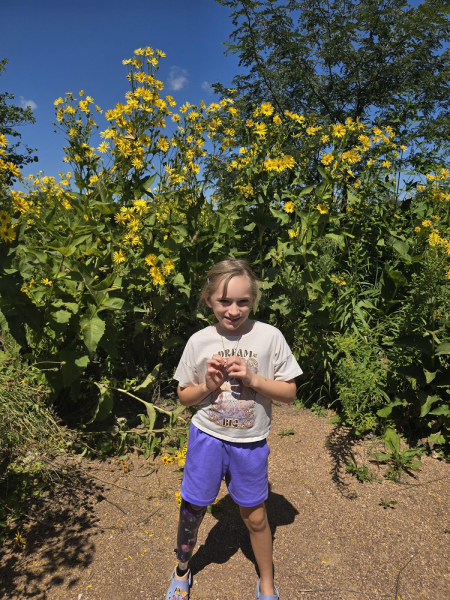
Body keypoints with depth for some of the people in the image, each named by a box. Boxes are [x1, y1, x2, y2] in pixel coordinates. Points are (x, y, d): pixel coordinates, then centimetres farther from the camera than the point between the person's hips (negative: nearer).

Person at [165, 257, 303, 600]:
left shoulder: (269, 337, -13)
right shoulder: (199, 342, -10)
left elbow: (289, 393, -7)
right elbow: (184, 396, 1)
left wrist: (252, 379, -22)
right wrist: (207, 385, -19)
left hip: (250, 444, -1)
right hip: (206, 438, 1)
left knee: (255, 516, 16)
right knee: (192, 510, 17)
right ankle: (182, 570, 50)